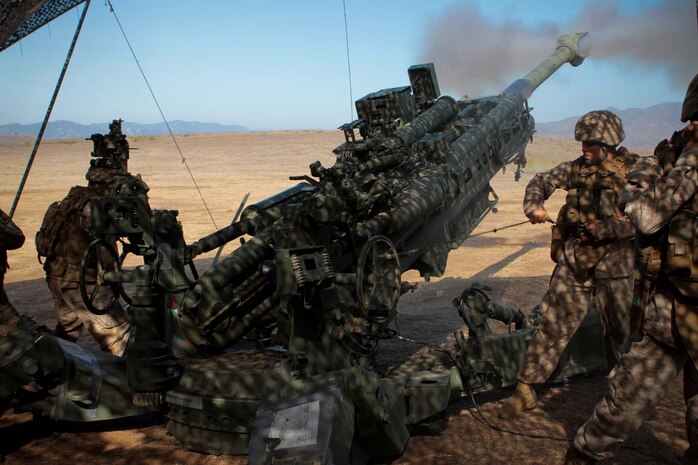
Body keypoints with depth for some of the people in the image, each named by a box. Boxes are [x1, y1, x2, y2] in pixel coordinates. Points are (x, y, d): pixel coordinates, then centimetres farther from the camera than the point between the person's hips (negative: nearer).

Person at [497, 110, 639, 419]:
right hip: (574, 260, 3)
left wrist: (604, 228, -23)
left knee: (619, 330, 10)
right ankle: (526, 389, 5)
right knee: (553, 322, 0)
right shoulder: (577, 168, 5)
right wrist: (534, 206, -6)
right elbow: (541, 181, 13)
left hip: (614, 264, -2)